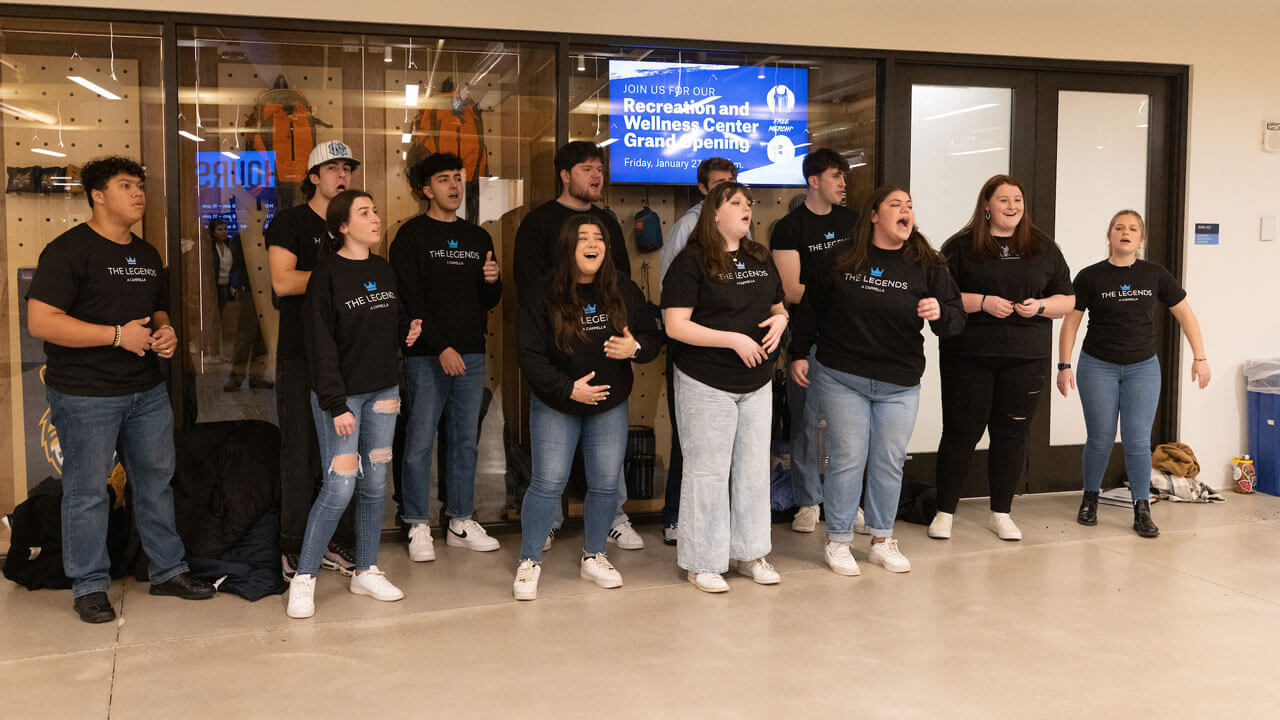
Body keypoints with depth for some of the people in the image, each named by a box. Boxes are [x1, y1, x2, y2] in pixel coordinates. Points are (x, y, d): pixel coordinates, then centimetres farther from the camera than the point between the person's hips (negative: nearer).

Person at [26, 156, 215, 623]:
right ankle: (89, 586, 16)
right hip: (85, 394, -7)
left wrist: (165, 332, 3)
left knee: (156, 480, 14)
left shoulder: (147, 255, 14)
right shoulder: (69, 249, -11)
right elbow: (40, 322, -18)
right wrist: (118, 335, -20)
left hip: (147, 391, 7)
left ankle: (168, 570, 27)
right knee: (87, 490, 2)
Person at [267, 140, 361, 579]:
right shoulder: (290, 222, -1)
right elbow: (282, 282, -14)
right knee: (300, 450, -2)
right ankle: (294, 548, 7)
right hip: (300, 355, -5)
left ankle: (336, 543, 15)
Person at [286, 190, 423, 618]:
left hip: (383, 391, 6)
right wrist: (337, 405, -19)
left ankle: (366, 572, 21)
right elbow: (321, 344, -14)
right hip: (341, 394, -6)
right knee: (340, 486, -10)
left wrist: (408, 329, -1)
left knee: (375, 483, 9)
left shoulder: (385, 271, 10)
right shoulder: (327, 274, -10)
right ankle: (303, 579, 4)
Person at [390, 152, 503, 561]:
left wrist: (492, 281, -6)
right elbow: (410, 300, -9)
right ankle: (419, 527, 7)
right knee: (420, 442, -2)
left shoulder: (478, 238, 15)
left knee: (465, 440, 9)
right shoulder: (412, 236, -1)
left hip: (471, 354, 5)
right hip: (426, 357, -5)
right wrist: (441, 347, -16)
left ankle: (461, 523, 18)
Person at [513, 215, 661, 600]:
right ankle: (529, 562, 13)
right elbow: (530, 356, -12)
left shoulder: (625, 291, 0)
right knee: (548, 483, -3)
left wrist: (636, 348, -17)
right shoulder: (542, 296, -10)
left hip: (610, 407, 3)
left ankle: (593, 557, 27)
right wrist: (568, 389, -20)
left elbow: (653, 337, 6)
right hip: (555, 407, -3)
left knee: (606, 483, 9)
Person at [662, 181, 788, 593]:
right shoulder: (692, 262, -10)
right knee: (708, 471, 0)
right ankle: (702, 563, 13)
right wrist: (734, 338, -21)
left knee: (754, 469, 12)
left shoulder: (761, 259, 11)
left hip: (757, 384, 7)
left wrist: (780, 319, -2)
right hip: (707, 385, -6)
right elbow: (675, 326, -17)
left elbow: (778, 307, 23)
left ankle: (750, 554, 27)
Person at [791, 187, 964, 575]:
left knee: (890, 462, 8)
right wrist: (799, 353, 7)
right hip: (841, 377, -1)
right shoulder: (841, 260, 0)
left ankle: (882, 540, 24)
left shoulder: (927, 266, 0)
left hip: (899, 385, 2)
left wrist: (940, 313, -26)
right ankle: (837, 541, 16)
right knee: (847, 459, 2)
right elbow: (810, 307, 9)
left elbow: (956, 320, -3)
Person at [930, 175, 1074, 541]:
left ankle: (1001, 513, 20)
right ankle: (945, 511, 13)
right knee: (961, 432, 0)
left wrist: (1040, 305, -8)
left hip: (1025, 359, 3)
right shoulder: (961, 246, 2)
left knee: (1012, 435, 6)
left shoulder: (1044, 248, 11)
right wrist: (982, 302, -16)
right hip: (968, 356, -2)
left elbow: (1067, 299, 13)